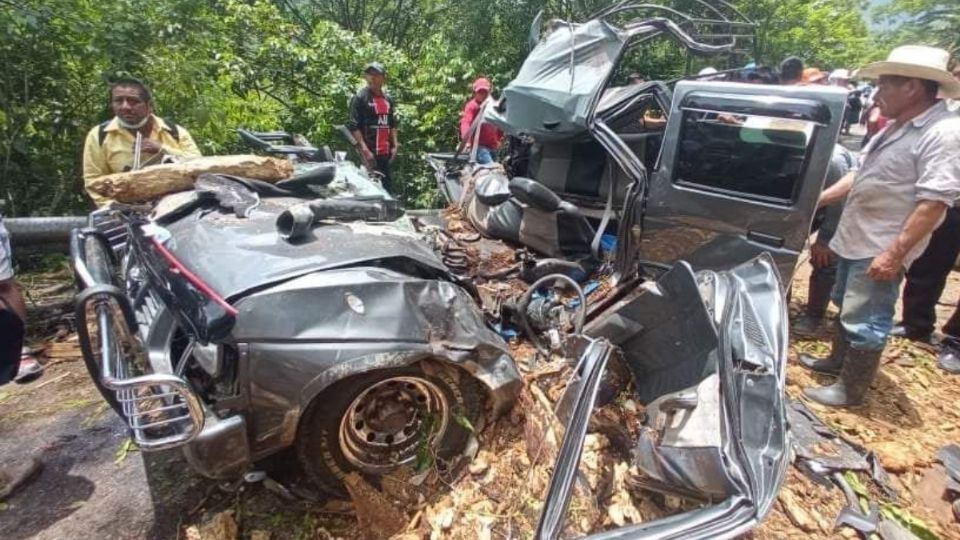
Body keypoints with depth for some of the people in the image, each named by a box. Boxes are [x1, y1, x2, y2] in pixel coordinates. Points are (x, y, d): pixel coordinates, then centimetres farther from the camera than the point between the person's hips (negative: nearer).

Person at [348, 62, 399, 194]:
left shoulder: (388, 99, 16)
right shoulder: (360, 98, -3)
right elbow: (354, 127, -9)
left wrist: (395, 145, 9)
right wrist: (365, 150, -17)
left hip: (386, 152, 7)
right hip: (369, 152, -6)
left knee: (388, 186, 11)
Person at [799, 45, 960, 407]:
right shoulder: (895, 129, 11)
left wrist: (894, 254, -26)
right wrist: (816, 200, 15)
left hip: (881, 250, -9)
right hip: (855, 240, 9)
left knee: (865, 323, 1)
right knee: (847, 309, 22)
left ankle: (850, 390, 15)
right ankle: (837, 361, 39)